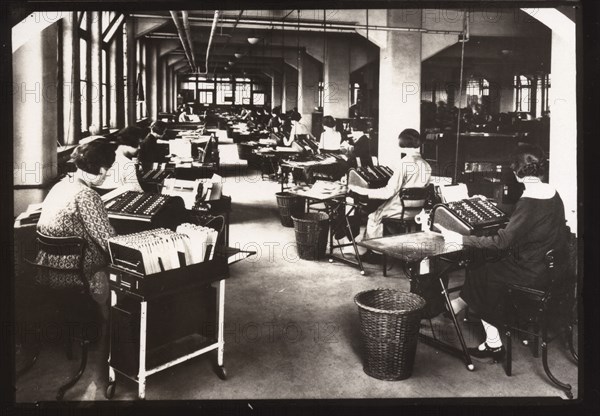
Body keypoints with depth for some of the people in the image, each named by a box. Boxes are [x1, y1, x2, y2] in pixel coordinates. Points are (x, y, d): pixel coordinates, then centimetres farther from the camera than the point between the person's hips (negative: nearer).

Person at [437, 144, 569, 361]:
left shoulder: (529, 202, -24)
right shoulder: (553, 194, 3)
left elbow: (501, 241, -27)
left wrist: (460, 239, -22)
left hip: (531, 275, -8)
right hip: (551, 268, 9)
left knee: (478, 275, 7)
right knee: (490, 263, 16)